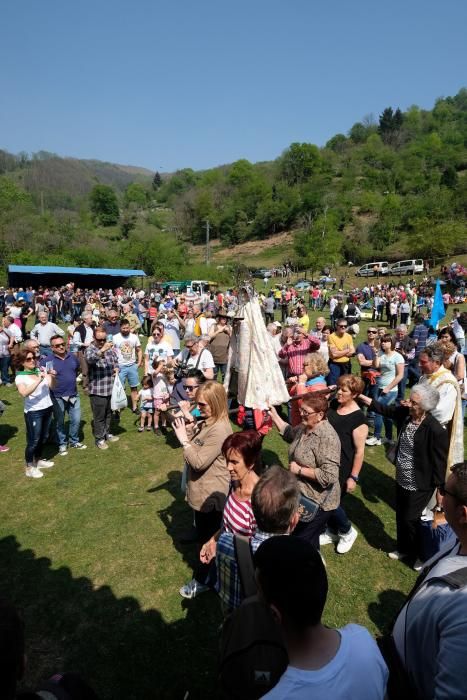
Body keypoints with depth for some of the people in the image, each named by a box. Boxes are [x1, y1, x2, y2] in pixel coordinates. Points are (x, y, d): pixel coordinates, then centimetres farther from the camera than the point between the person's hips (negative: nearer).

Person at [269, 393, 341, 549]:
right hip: (303, 497, 9)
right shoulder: (305, 427, -1)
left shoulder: (327, 437, -28)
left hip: (317, 502, -8)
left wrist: (299, 470, -24)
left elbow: (329, 476, -32)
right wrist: (274, 415, 13)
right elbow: (289, 434, 22)